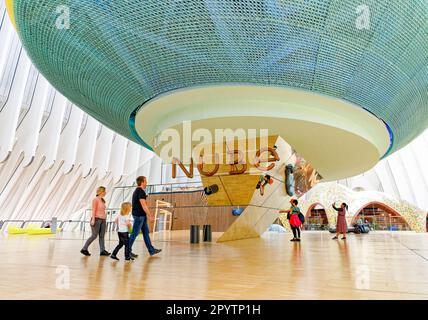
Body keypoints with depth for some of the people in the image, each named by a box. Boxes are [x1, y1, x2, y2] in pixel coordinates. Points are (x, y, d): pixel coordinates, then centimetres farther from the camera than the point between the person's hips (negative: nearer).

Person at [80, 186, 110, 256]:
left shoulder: (102, 200, 14)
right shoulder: (95, 200, -8)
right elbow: (93, 210, -12)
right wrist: (93, 219, -18)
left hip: (103, 220, 7)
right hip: (97, 219, -7)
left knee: (102, 236, 4)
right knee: (94, 235, -2)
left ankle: (102, 251, 6)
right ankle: (84, 249, 12)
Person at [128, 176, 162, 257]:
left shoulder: (137, 191, 15)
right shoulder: (141, 191, -17)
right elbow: (143, 205, -21)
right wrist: (150, 216, -17)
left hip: (141, 215, 10)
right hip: (139, 216, -10)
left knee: (146, 233, 12)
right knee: (134, 234, -1)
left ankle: (151, 250, 18)